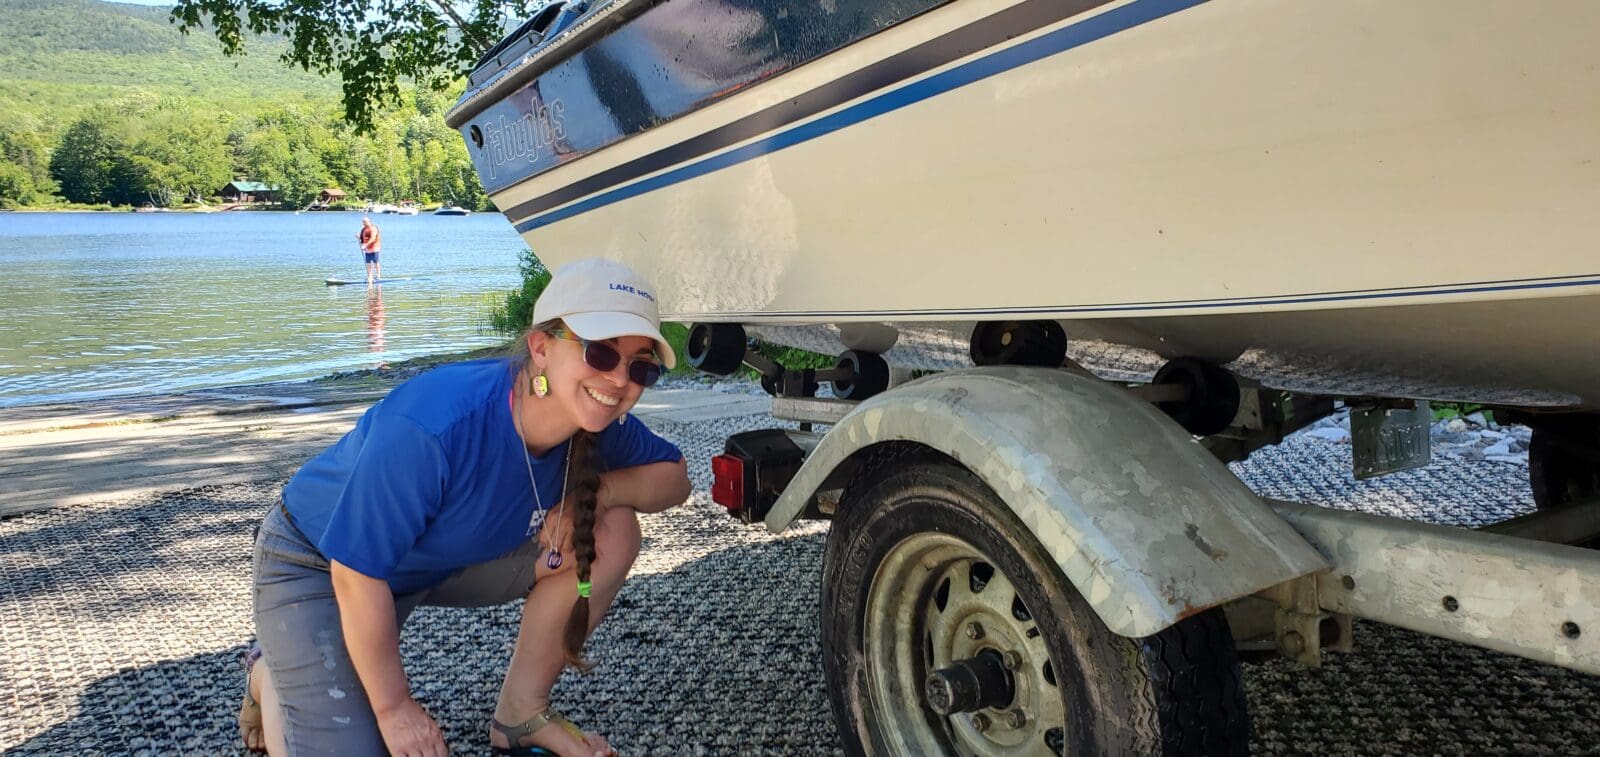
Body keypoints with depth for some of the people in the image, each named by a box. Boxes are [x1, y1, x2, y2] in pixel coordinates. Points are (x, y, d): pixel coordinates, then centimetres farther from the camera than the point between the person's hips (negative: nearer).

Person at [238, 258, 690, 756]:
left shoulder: (596, 422, -20)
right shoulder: (431, 428, -39)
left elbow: (675, 476, -5)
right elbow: (359, 574, -31)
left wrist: (596, 489, -26)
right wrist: (393, 707, -19)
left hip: (448, 561, 5)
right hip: (316, 565, -5)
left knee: (613, 530, -15)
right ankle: (270, 673, 17)